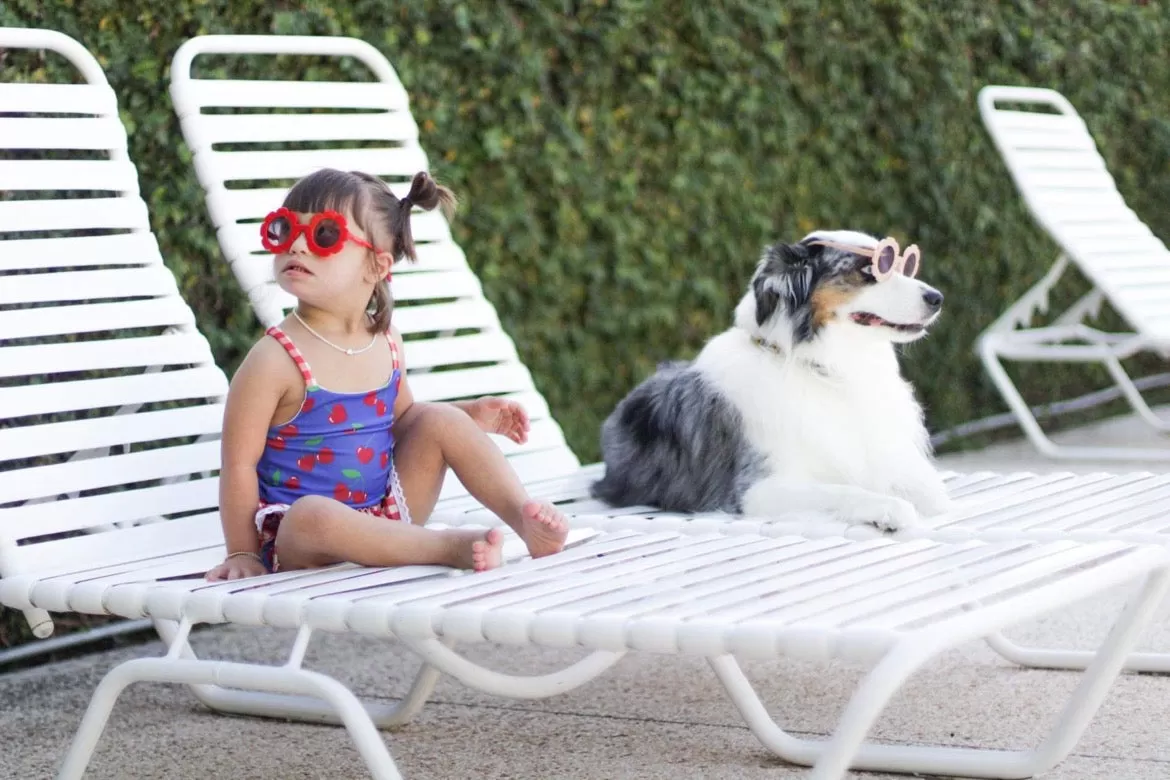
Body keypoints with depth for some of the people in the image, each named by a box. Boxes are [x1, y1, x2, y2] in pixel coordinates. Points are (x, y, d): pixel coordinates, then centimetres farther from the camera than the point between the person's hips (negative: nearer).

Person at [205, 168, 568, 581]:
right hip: (296, 537, -6)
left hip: (384, 515, 6)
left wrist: (470, 415, 9)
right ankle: (451, 546, -37)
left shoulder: (386, 344, 3)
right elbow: (240, 463, -13)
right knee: (314, 515, -39)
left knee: (442, 421, -5)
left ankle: (524, 516, -14)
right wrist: (243, 554, -14)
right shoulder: (277, 359, -16)